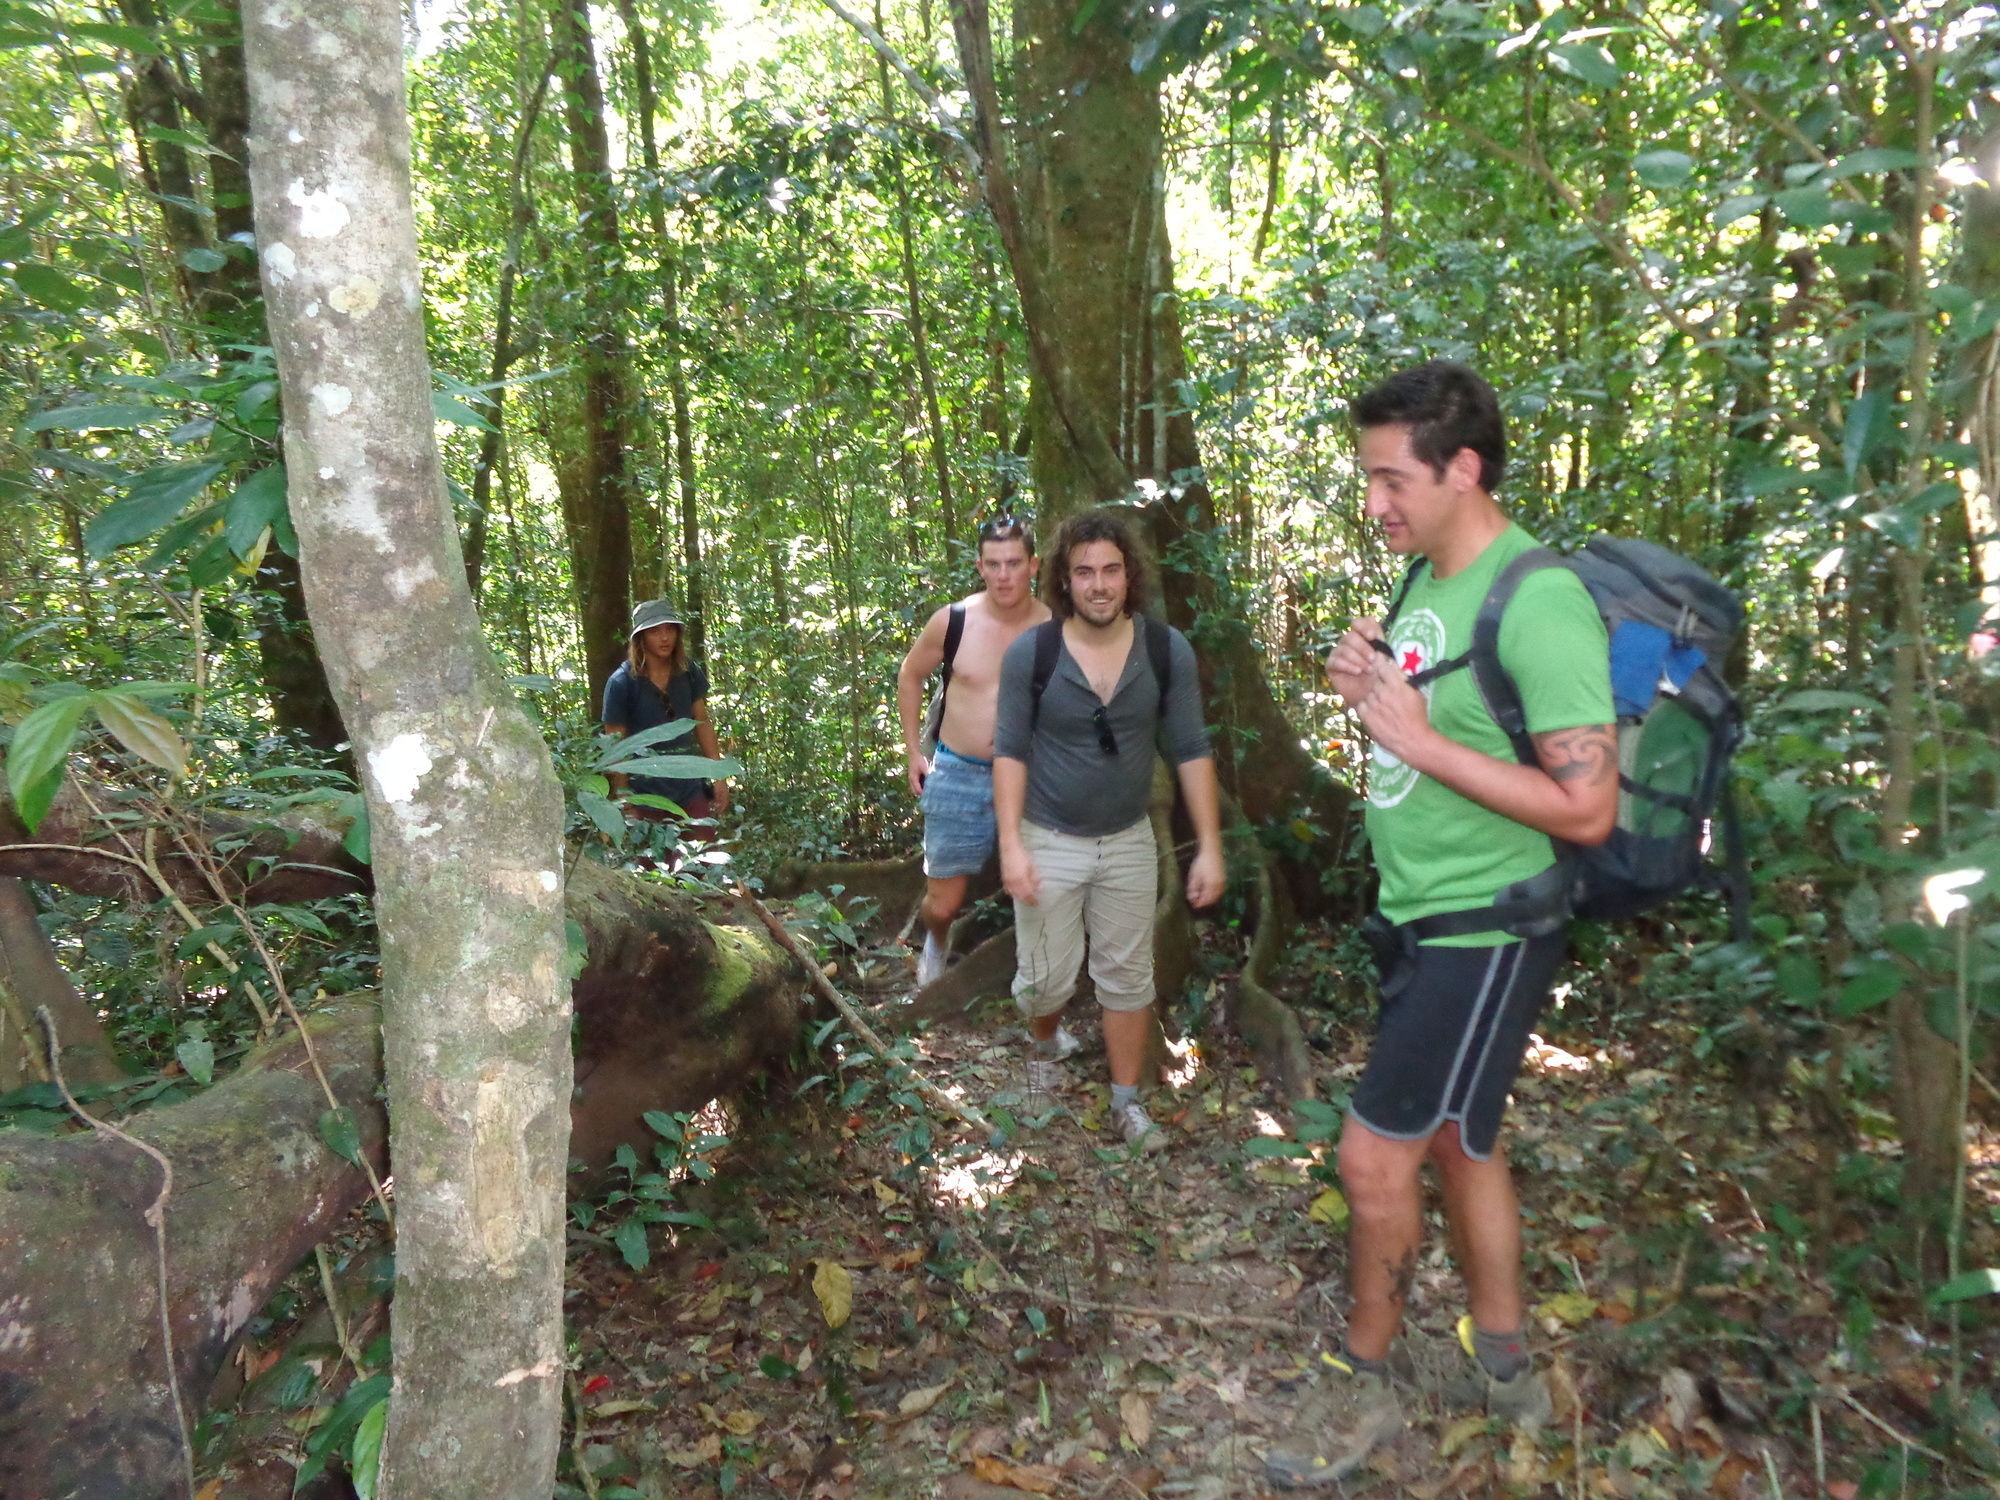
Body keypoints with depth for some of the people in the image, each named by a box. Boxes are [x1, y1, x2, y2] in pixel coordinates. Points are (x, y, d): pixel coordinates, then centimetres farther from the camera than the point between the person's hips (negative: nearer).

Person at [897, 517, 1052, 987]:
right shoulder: (952, 621, -9)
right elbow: (910, 675, 9)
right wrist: (913, 752, 7)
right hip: (957, 775, 0)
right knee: (943, 903, 8)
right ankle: (937, 941, 44)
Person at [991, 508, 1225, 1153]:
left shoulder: (1167, 650, -10)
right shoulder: (1030, 653, -14)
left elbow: (1190, 752, -5)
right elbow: (1011, 752, -8)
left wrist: (1209, 847, -7)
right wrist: (1011, 844, -14)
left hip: (1129, 841, 2)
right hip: (1049, 841, -1)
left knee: (1128, 978, 11)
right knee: (1046, 978, 8)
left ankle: (1127, 1101, 29)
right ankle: (1044, 1043, 43)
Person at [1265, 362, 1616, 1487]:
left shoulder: (1539, 601, -21)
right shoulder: (1425, 580, 6)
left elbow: (1587, 809, -24)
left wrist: (1417, 738, -24)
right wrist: (1369, 687, -3)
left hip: (1485, 938, -9)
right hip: (1418, 921, 9)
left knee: (1375, 1154, -1)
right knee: (1461, 1141, 19)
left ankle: (1367, 1389, 23)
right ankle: (1504, 1371, 38)